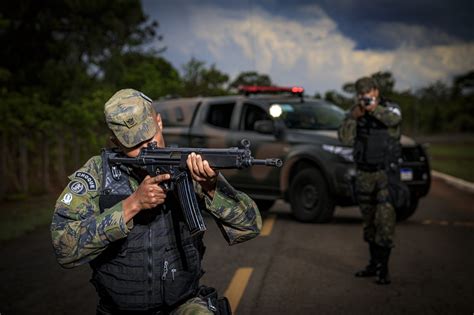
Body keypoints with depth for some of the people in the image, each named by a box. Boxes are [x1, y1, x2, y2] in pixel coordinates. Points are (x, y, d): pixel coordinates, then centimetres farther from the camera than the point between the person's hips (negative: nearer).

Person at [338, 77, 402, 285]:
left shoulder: (391, 109, -5)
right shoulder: (355, 113, 6)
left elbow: (392, 119, -29)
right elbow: (346, 139, -6)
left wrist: (375, 108, -44)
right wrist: (354, 117, -19)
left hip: (386, 172, -4)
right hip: (363, 174, 4)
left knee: (385, 219, -11)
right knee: (369, 221, 11)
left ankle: (383, 268, -7)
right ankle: (374, 263, 23)